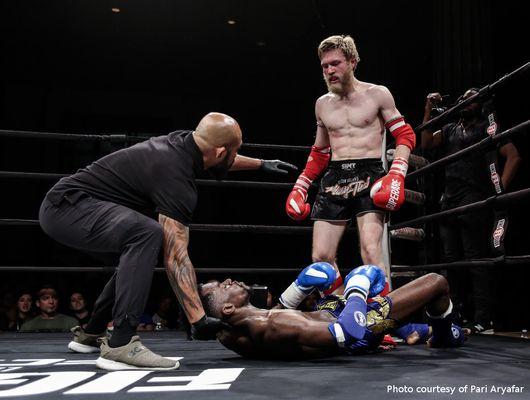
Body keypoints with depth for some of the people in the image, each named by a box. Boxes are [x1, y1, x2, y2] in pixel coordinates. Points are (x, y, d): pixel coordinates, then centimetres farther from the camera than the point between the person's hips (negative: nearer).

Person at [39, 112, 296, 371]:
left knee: (139, 253, 24)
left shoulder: (183, 140, 2)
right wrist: (199, 321, -26)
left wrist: (261, 164, 38)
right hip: (67, 206, -10)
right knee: (147, 234, -31)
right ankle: (120, 346, -28)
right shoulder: (176, 177, -25)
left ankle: (90, 334, 30)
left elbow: (215, 159, 27)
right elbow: (176, 258, -27)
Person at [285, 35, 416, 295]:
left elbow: (405, 135, 4)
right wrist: (300, 187, 16)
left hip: (369, 175, -4)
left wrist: (396, 174, -12)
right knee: (321, 257, -1)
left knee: (370, 249, -21)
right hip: (334, 178, 5)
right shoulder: (322, 104, 16)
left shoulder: (377, 94, 3)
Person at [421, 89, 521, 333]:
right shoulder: (449, 129, 23)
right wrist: (428, 109, 4)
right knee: (451, 259, 7)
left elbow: (513, 156, -3)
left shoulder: (486, 128, 7)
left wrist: (499, 190, -12)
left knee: (476, 260, -10)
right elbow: (426, 143, 6)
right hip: (449, 200, 6)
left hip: (474, 201, -6)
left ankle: (483, 321, -8)